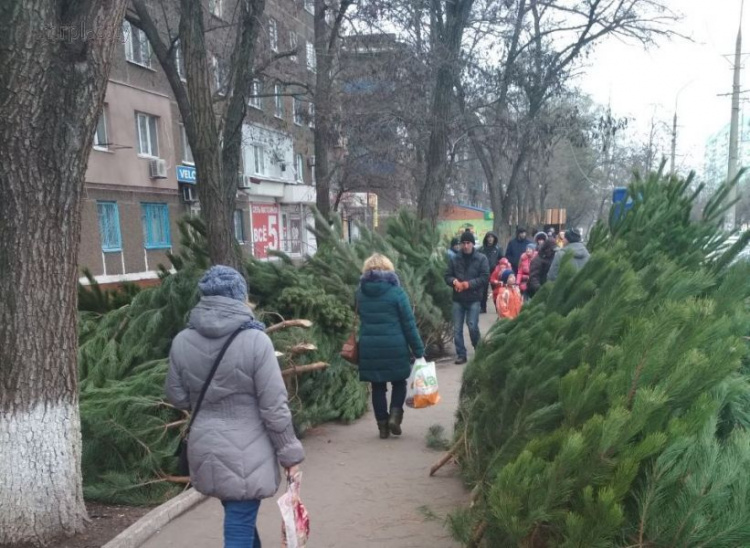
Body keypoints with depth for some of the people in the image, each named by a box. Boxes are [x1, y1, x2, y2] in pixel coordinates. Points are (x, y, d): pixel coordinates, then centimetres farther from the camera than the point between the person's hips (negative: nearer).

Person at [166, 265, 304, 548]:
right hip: (245, 454, -5)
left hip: (205, 449, 5)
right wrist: (290, 453, -4)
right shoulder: (255, 340, -18)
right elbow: (274, 407, -15)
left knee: (239, 518, 25)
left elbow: (177, 397, 6)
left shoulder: (182, 341, -4)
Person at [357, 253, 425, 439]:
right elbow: (409, 324, -5)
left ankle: (382, 425, 14)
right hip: (394, 346, -2)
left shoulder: (360, 292, 5)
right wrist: (419, 351, -1)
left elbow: (358, 319, 7)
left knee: (377, 386, 11)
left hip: (369, 347, 2)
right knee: (399, 382, 16)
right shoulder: (396, 291, -6)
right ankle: (395, 414, -2)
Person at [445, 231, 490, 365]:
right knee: (457, 329, 3)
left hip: (474, 299, -3)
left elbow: (485, 277, -9)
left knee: (473, 326, -6)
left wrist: (469, 284, -18)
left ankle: (479, 351, 20)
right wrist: (455, 281, -16)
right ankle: (461, 354, 14)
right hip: (458, 299, 3)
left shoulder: (481, 259, -1)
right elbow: (447, 276, 7)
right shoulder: (455, 259, 6)